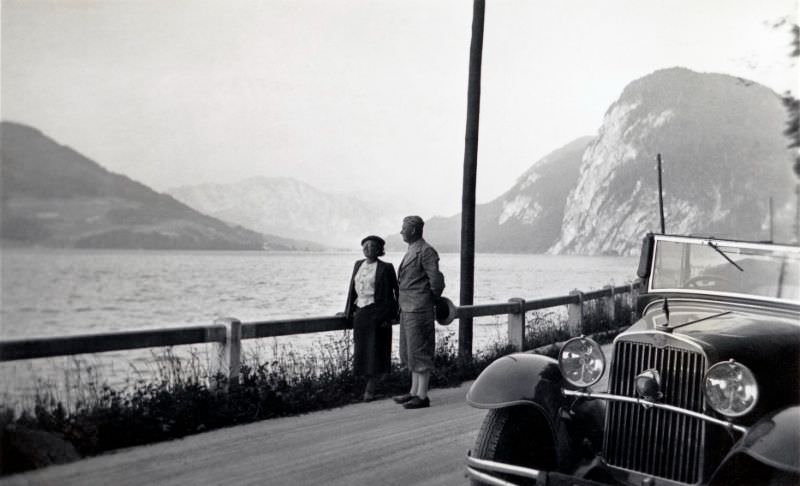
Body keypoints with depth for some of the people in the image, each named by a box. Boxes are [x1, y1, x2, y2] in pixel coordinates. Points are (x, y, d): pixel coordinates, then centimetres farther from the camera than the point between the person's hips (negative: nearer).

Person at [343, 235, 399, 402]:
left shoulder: (386, 268, -6)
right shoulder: (358, 265, 12)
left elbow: (394, 291, -7)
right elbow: (353, 289, 14)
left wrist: (389, 316, -12)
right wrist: (349, 311, 11)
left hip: (376, 312, -6)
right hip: (360, 311, 6)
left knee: (375, 349, -3)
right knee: (362, 349, 6)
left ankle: (370, 388, 4)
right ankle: (369, 385, 17)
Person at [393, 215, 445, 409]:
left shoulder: (426, 251, -15)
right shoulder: (411, 251, 14)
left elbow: (436, 279, -18)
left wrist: (433, 298, -4)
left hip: (419, 309, -10)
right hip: (407, 308, 10)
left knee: (419, 352, -5)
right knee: (410, 352, 14)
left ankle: (422, 396, 0)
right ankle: (414, 392, 23)